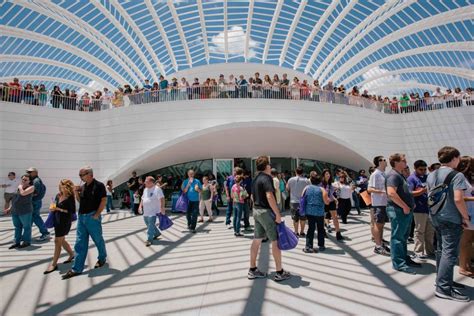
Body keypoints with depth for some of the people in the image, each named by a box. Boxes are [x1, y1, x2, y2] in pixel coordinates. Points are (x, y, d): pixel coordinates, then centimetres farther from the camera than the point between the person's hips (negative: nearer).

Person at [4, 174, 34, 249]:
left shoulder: (31, 187, -7)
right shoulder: (19, 187, 14)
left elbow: (23, 193, -24)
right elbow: (15, 199, 21)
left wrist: (20, 186, -7)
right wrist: (10, 208, 19)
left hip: (25, 211, -7)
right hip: (15, 211, 7)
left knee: (26, 226, 4)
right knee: (17, 227, 14)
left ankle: (27, 242, 14)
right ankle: (17, 242, 23)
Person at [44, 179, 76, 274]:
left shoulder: (70, 198, -16)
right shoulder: (58, 195, 4)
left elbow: (73, 211, -17)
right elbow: (54, 204, 18)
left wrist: (60, 209, -20)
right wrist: (52, 207, -5)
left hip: (65, 221, -8)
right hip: (57, 220, 8)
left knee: (58, 241, -3)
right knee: (61, 240, 18)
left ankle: (54, 264, 6)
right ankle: (72, 254, 38)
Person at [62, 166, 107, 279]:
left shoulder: (99, 185, -11)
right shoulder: (83, 187, 10)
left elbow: (104, 200, -14)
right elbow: (80, 201, 17)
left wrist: (97, 215, -16)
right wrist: (76, 192, -1)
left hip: (92, 217, -6)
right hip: (81, 217, 6)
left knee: (98, 240, 11)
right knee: (80, 244, 6)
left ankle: (102, 258, 33)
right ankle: (76, 269, 11)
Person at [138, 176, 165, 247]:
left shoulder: (157, 189, -12)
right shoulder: (145, 189, 14)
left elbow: (162, 199, -16)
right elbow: (142, 199, 24)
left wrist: (162, 208, -21)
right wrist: (140, 206, 14)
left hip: (153, 211, -8)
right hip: (146, 212, 8)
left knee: (151, 225, -9)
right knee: (149, 224, 16)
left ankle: (149, 239, -4)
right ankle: (157, 233, 36)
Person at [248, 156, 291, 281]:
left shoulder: (256, 179, 13)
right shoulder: (266, 178, -16)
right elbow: (270, 197, -26)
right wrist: (278, 214, -22)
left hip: (256, 210, 9)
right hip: (266, 211, -9)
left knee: (257, 240, 12)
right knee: (276, 241, 0)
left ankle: (252, 270, 18)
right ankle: (279, 272, 8)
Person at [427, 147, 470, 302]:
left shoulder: (431, 175, 9)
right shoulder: (457, 175, -13)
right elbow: (458, 199, -20)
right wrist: (465, 217, -9)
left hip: (435, 217, 8)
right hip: (451, 219, -7)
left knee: (441, 250, 19)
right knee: (450, 253, -3)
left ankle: (442, 279, 30)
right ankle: (443, 288, -1)